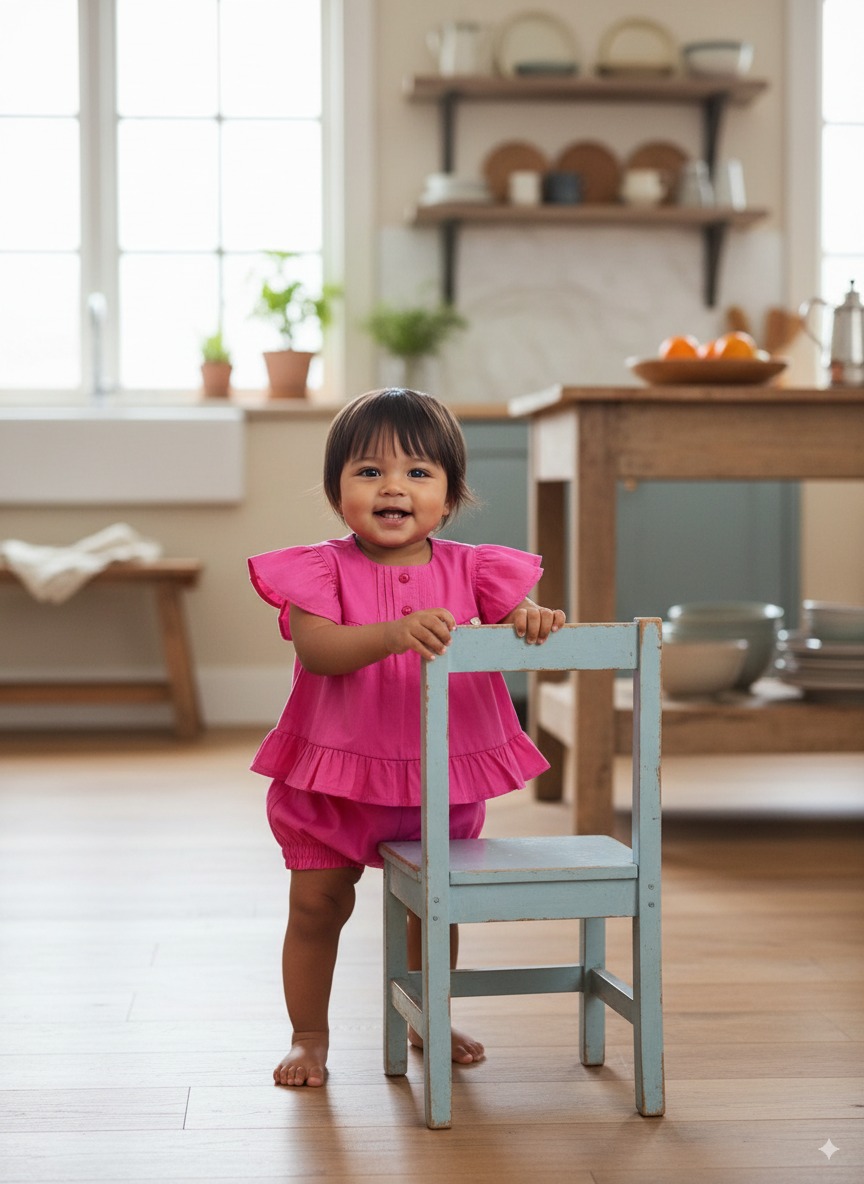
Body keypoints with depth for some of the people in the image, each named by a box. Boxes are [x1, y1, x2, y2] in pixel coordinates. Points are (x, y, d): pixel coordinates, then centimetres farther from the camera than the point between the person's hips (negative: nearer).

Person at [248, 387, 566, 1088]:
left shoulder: (468, 570, -3)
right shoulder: (322, 569, -12)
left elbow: (518, 622, -8)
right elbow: (316, 649, -28)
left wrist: (530, 622, -33)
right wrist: (394, 632, -43)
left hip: (445, 777, 3)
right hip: (333, 775, -2)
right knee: (317, 905, 3)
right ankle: (309, 1036, 22)